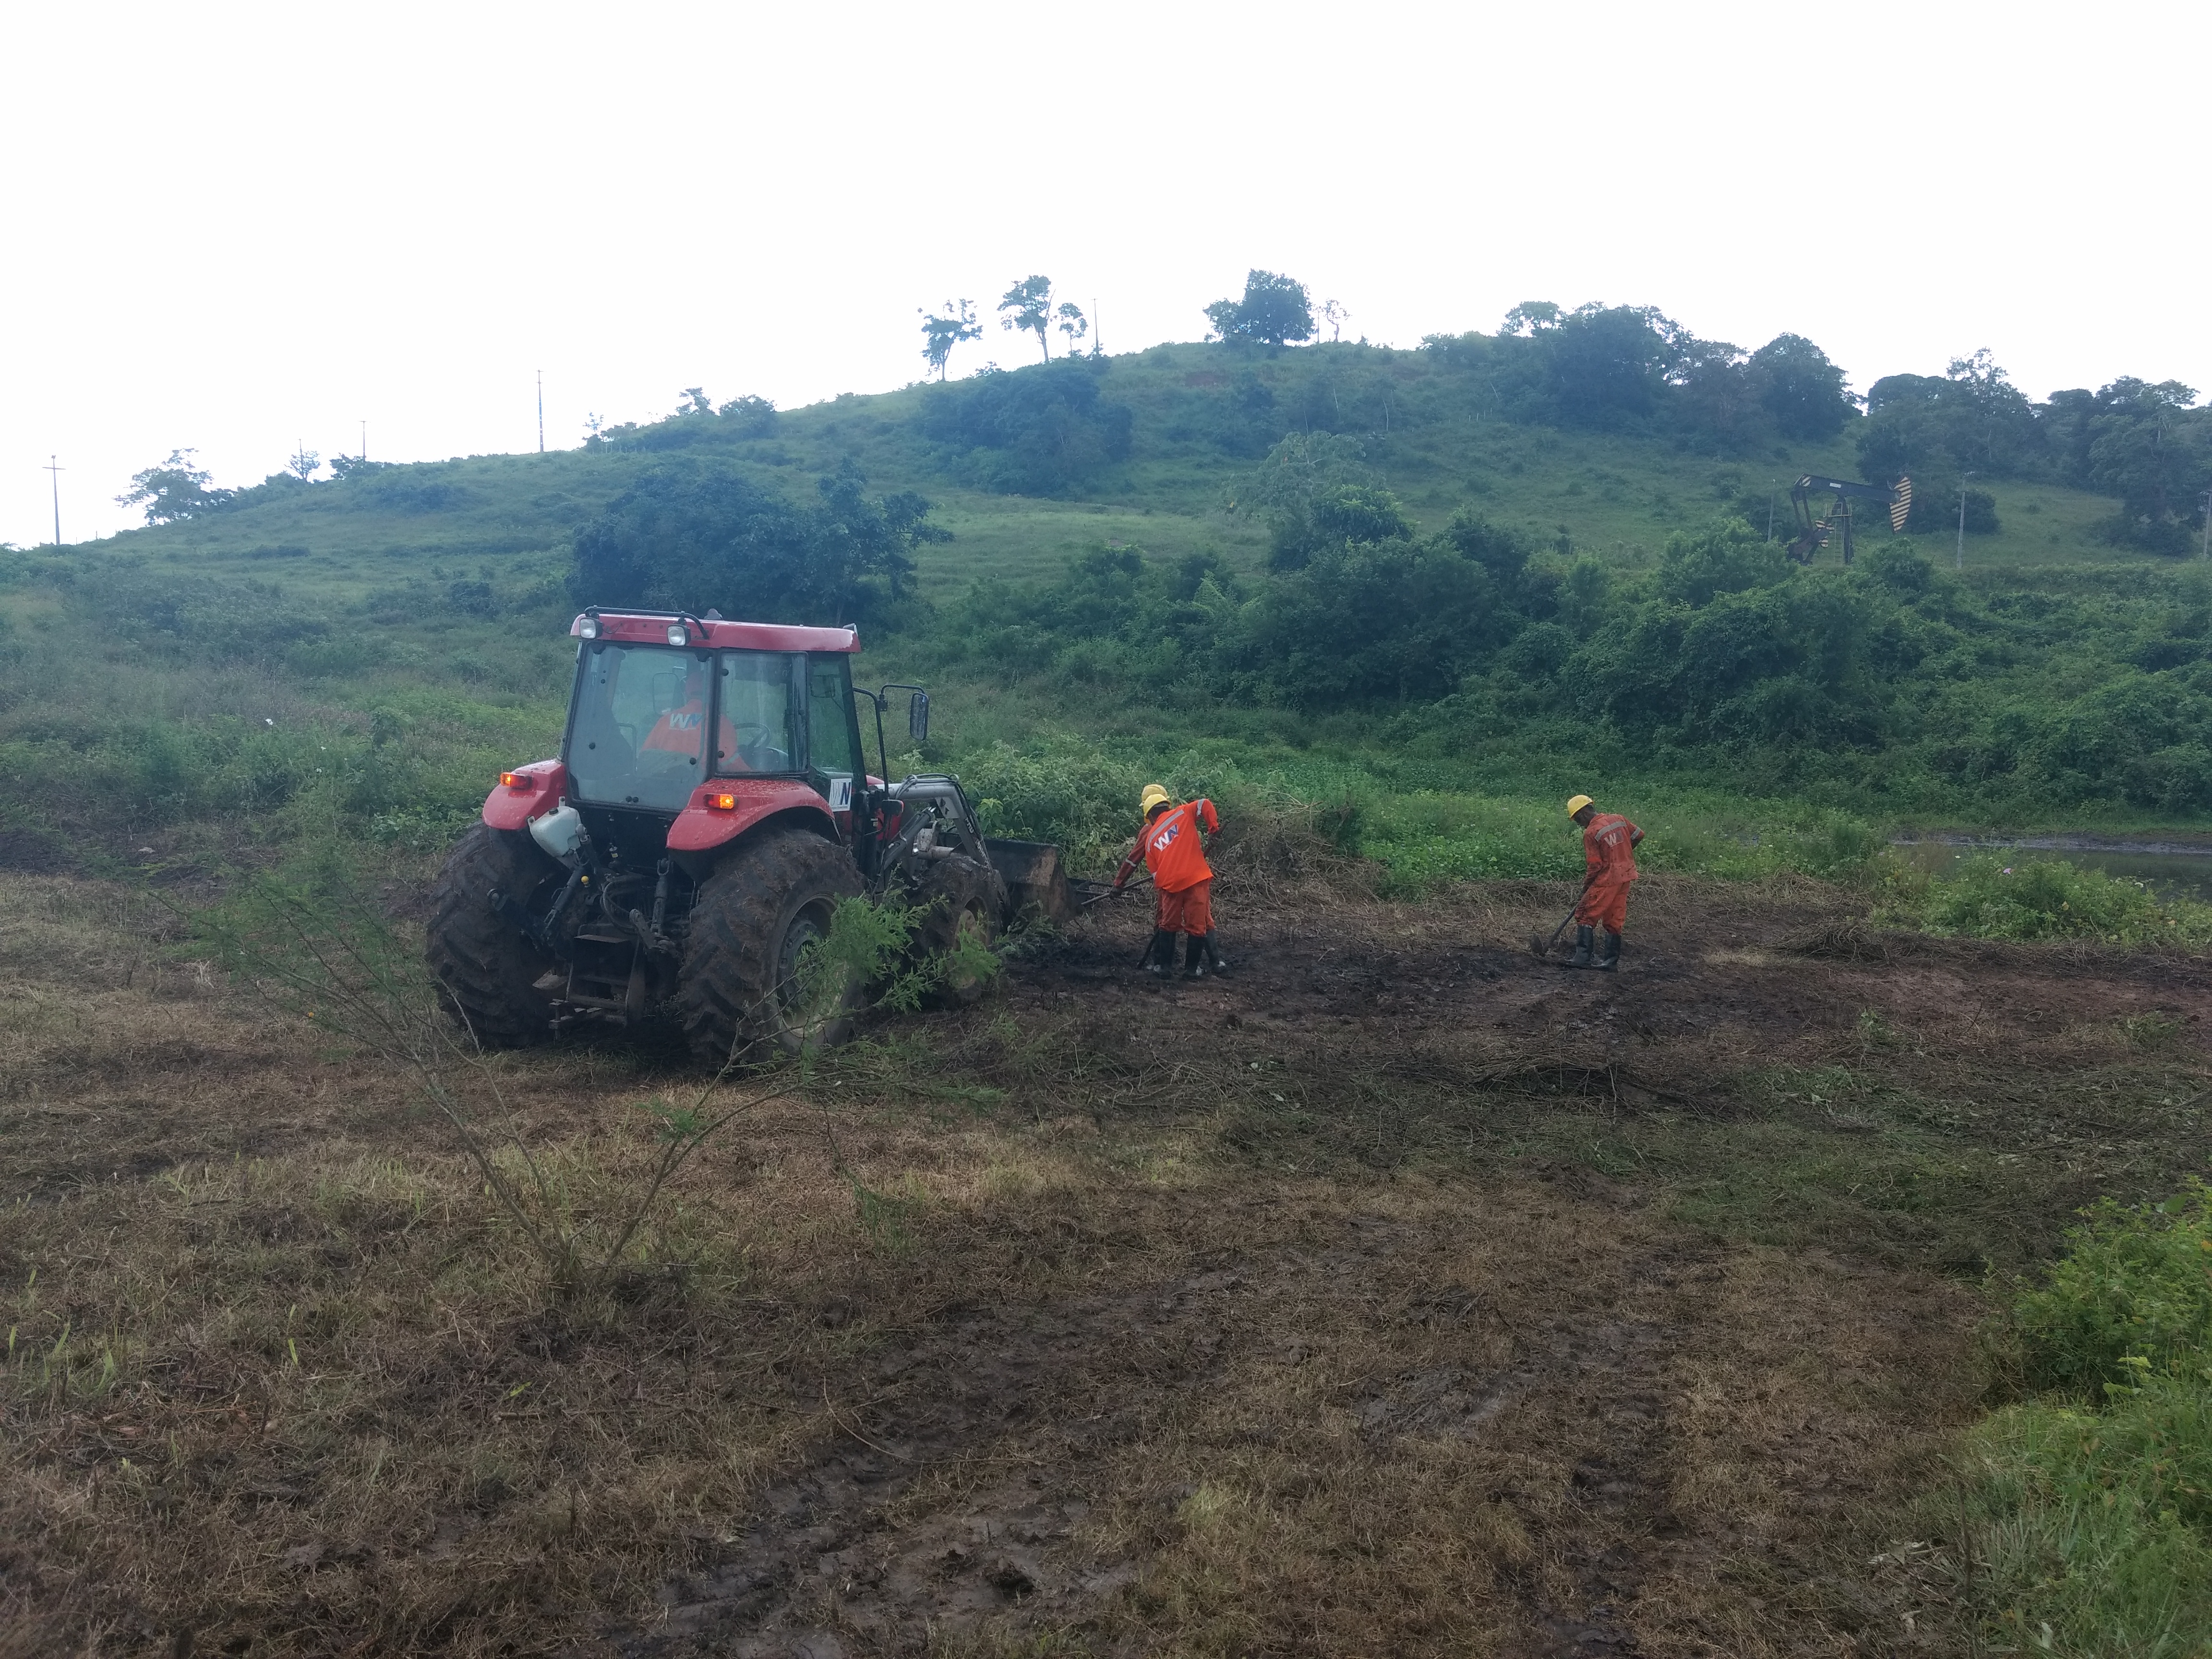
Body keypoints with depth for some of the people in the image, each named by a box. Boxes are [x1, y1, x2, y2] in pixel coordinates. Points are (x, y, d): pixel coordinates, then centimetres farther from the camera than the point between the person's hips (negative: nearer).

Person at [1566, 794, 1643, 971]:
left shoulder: (1590, 833, -15)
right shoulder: (1618, 819, 4)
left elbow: (1595, 866, -15)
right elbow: (1639, 835, 14)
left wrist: (1587, 885, 1)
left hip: (1607, 879, -7)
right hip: (1625, 876, 7)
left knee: (1586, 915, 2)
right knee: (1614, 919, 13)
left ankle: (1582, 957, -3)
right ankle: (1610, 960, 16)